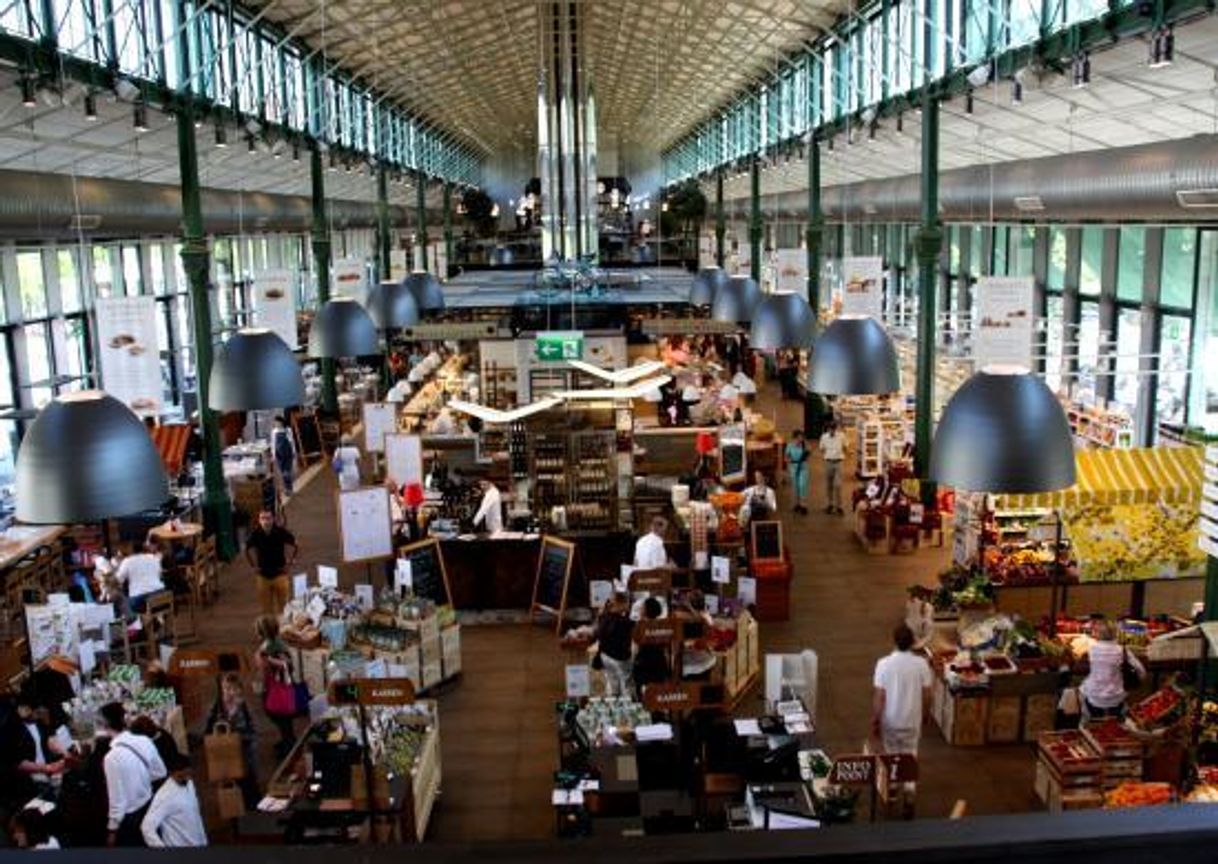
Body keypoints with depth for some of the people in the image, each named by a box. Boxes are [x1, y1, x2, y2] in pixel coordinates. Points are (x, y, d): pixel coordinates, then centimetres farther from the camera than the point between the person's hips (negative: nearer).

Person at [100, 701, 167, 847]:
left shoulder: (112, 757, -28)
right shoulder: (145, 741, -10)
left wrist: (112, 830, -8)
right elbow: (160, 773, 3)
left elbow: (117, 800, -21)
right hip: (149, 807, 6)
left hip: (129, 818, -6)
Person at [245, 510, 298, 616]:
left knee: (283, 606, 1)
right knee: (266, 607, 7)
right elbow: (248, 549, 10)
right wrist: (254, 565, 7)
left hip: (280, 574, -1)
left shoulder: (281, 532, -13)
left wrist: (290, 562, -2)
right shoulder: (255, 534, -9)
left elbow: (296, 546, 0)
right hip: (263, 575, 1)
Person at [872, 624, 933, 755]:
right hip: (912, 721, 1)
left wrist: (874, 721, -3)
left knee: (891, 757, 19)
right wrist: (924, 714, 14)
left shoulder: (884, 664, -19)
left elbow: (879, 696, -15)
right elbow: (926, 695, -5)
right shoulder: (921, 664, -14)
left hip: (890, 721, -1)